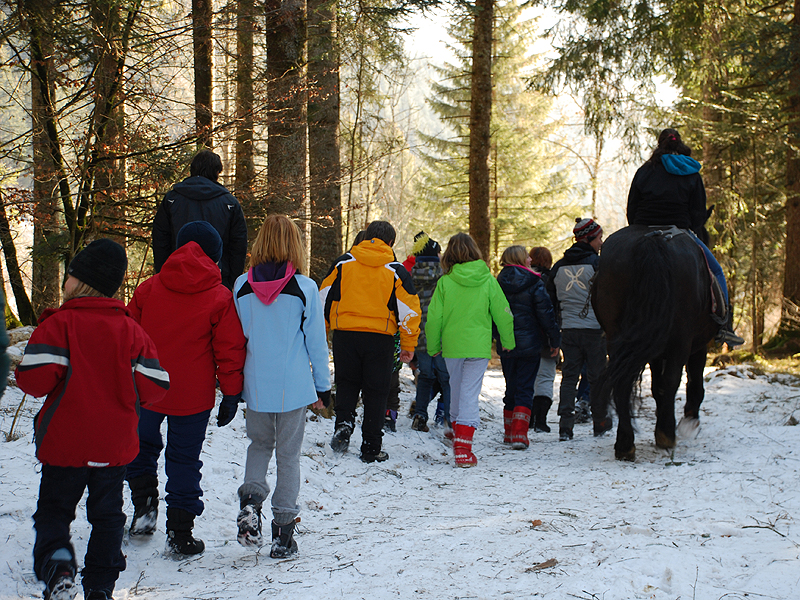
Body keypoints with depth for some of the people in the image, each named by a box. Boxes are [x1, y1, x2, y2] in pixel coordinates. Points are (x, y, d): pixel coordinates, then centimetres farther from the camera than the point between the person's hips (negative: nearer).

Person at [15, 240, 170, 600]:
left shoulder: (58, 324, -12)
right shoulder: (131, 330, 0)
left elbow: (37, 377, -21)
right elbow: (154, 385, -3)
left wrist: (23, 376, 3)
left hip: (65, 443, -3)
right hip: (116, 445, 3)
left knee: (53, 508, 11)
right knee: (107, 514, 16)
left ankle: (57, 563, -14)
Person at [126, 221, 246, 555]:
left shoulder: (148, 288, -1)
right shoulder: (220, 298, -7)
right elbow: (229, 351, -6)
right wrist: (231, 395, 2)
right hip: (193, 397, -1)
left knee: (143, 446, 25)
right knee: (184, 460, 8)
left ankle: (144, 504, 14)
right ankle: (180, 533, 11)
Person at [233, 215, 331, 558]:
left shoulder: (242, 286, -3)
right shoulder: (305, 288, -9)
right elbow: (316, 340, -4)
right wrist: (322, 387, 6)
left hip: (256, 385, 2)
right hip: (294, 387, -2)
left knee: (259, 444, 23)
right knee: (288, 454, 9)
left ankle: (250, 498, -1)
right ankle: (283, 533, 12)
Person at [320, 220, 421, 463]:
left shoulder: (343, 263, 5)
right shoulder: (396, 270, 1)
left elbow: (325, 297, 8)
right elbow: (408, 309, 1)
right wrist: (408, 345, 9)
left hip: (345, 333, 1)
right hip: (380, 338, -1)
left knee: (346, 384, 19)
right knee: (375, 393, 7)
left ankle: (343, 423, -5)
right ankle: (371, 448, 9)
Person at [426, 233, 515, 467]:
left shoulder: (445, 282, -5)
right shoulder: (488, 280, -4)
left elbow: (434, 318, -2)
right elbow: (502, 313, 1)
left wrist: (433, 346, 12)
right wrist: (508, 341, 15)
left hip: (452, 346, 1)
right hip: (479, 346, -1)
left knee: (456, 389, 20)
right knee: (470, 394, -2)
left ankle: (457, 432, 38)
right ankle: (463, 447, -11)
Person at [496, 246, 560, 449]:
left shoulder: (499, 284, 4)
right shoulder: (533, 283, -9)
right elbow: (546, 313, -9)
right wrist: (555, 340, -1)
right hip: (529, 344, -4)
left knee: (511, 387, 17)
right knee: (525, 389, -2)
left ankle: (509, 433, 22)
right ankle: (519, 434, -12)